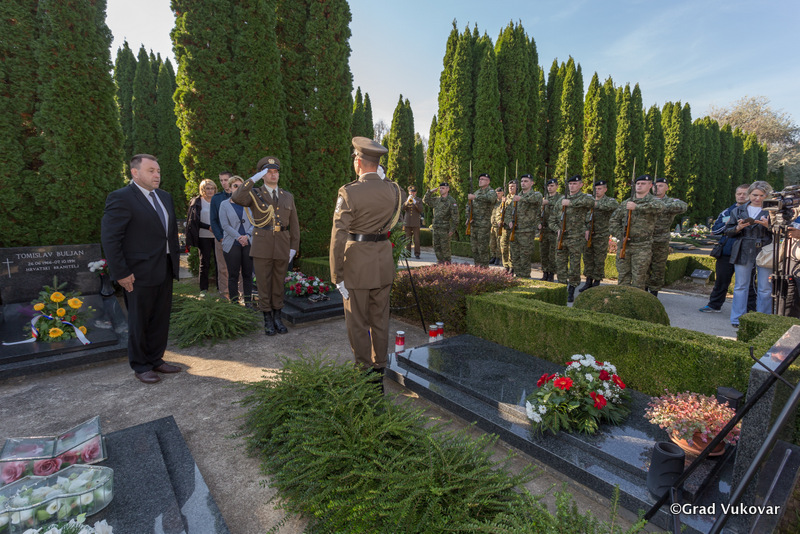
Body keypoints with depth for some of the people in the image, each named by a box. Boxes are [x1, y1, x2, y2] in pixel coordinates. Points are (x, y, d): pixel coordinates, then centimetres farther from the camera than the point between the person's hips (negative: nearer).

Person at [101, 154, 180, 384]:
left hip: (165, 270, 7)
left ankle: (156, 360, 30)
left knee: (161, 319, 15)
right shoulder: (121, 198, -11)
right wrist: (121, 273, -15)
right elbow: (109, 238, -14)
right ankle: (140, 366, 22)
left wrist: (175, 258, 11)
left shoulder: (165, 197, 12)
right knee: (139, 321, 8)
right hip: (140, 273, -7)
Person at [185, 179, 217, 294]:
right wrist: (208, 227, -14)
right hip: (204, 237, -2)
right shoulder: (196, 202, 4)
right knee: (205, 263, 1)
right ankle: (203, 289, 9)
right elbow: (194, 221, -2)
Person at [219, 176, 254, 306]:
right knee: (233, 275, -1)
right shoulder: (224, 205, 8)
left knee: (248, 274, 2)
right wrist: (239, 237, -12)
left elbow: (254, 222, 5)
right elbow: (225, 225, -1)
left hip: (248, 243, 1)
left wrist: (247, 235, -11)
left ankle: (247, 301, 10)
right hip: (232, 244, -1)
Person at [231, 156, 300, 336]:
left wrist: (294, 247, 3)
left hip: (283, 246, 2)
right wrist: (254, 178, -19)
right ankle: (267, 320, 16)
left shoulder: (288, 197, 11)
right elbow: (236, 198, -20)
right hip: (262, 246, -2)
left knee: (278, 283, 10)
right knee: (263, 284, 3)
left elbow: (294, 224, 10)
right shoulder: (254, 194, 3)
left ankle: (277, 317, 22)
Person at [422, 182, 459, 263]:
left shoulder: (451, 201, -6)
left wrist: (453, 229, -15)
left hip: (445, 228, -7)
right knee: (436, 247, 10)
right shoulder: (437, 200, 15)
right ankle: (440, 262, 20)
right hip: (436, 228, 7)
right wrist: (430, 191, 9)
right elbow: (425, 200, 22)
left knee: (445, 248, -4)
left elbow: (455, 216, -10)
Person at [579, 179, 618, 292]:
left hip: (601, 237, -5)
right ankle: (588, 282, 20)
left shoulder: (609, 201, -3)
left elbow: (616, 205, -28)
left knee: (599, 261, 2)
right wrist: (586, 230, -4)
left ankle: (597, 282, 12)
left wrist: (598, 205, -30)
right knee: (588, 259, 9)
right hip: (589, 236, 5)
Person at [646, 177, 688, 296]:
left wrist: (664, 206, -29)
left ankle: (654, 293, 17)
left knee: (658, 269, 6)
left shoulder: (671, 201, 1)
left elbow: (683, 206, -20)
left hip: (661, 243, -2)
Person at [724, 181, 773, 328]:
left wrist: (768, 226, -19)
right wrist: (738, 228, -10)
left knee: (765, 288, 2)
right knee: (740, 286, 5)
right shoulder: (738, 210, 11)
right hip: (743, 252, 1)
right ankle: (737, 319, 12)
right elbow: (728, 231, 10)